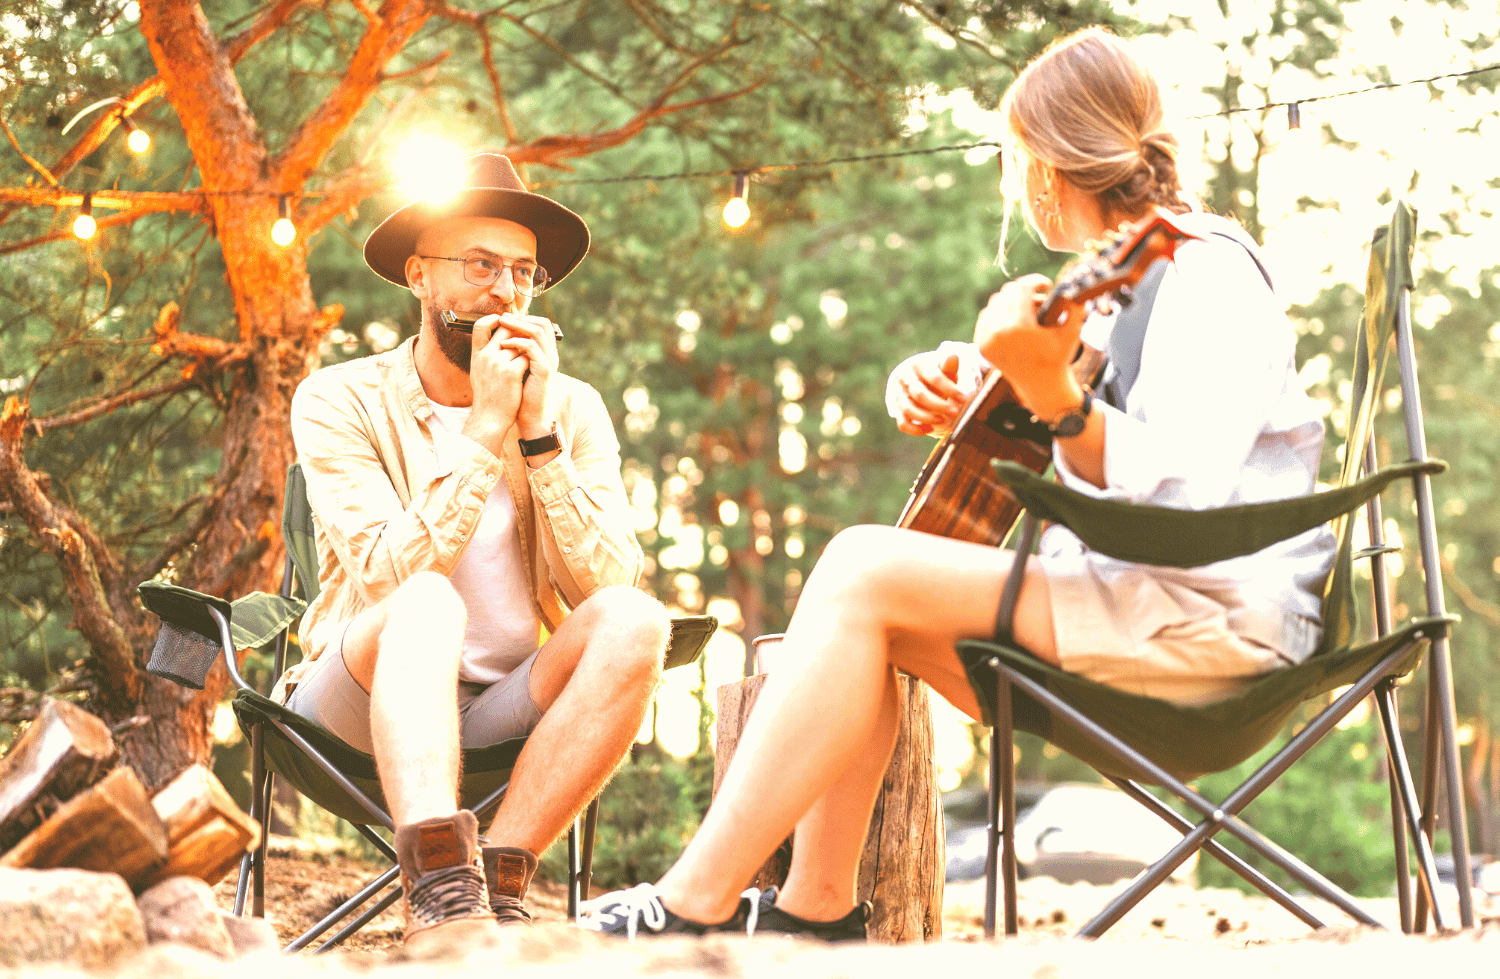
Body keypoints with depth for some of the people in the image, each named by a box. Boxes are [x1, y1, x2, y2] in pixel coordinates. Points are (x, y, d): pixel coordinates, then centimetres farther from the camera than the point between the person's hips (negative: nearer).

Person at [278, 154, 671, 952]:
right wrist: (485, 430, -17)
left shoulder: (573, 410, 7)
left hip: (507, 717, 3)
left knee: (634, 620, -25)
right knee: (427, 602, -34)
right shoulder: (341, 400, -1)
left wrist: (537, 435, -14)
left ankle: (498, 876, -30)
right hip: (361, 714, -3)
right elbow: (386, 578, -17)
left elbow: (604, 586, -7)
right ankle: (442, 893, -48)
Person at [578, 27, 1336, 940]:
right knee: (862, 573, 1)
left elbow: (1180, 495, -24)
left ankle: (695, 906, -20)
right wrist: (943, 388, 8)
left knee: (864, 573, -19)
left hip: (1219, 616, -10)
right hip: (1121, 600, 10)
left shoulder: (1207, 271, -9)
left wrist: (1052, 393, -37)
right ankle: (817, 908, -4)